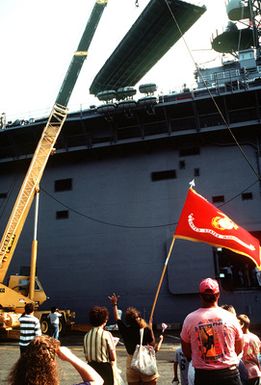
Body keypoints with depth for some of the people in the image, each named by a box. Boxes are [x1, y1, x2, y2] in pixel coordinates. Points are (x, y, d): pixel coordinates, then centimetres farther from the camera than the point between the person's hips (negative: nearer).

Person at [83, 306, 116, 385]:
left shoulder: (87, 335, 1)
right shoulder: (106, 334, -12)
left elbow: (86, 357, 7)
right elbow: (113, 357, -10)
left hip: (91, 367, 5)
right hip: (105, 368, -5)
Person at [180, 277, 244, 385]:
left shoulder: (190, 319, -6)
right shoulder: (230, 317, -6)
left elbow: (186, 352, 4)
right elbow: (239, 349, 7)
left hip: (202, 375, 0)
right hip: (229, 372, 0)